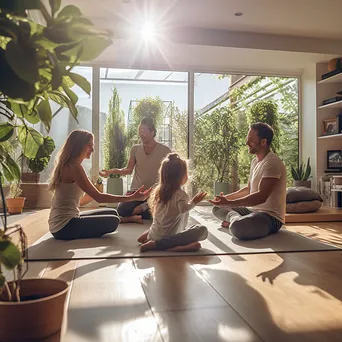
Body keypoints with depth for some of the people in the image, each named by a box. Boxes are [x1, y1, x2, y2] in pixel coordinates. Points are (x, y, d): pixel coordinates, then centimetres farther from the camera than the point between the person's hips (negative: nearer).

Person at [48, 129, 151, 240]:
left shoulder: (67, 165, 12)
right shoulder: (74, 167, -18)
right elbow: (98, 197, -22)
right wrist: (132, 197, -22)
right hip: (64, 226, -9)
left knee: (112, 213, 11)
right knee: (113, 221, -10)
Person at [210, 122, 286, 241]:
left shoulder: (272, 163, -19)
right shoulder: (255, 161, 13)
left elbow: (261, 197, -28)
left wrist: (228, 203, -29)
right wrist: (227, 197, 12)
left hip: (270, 217, -10)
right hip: (252, 209, 10)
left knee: (237, 227, -39)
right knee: (217, 208, 15)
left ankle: (235, 218, -9)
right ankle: (237, 219, -8)